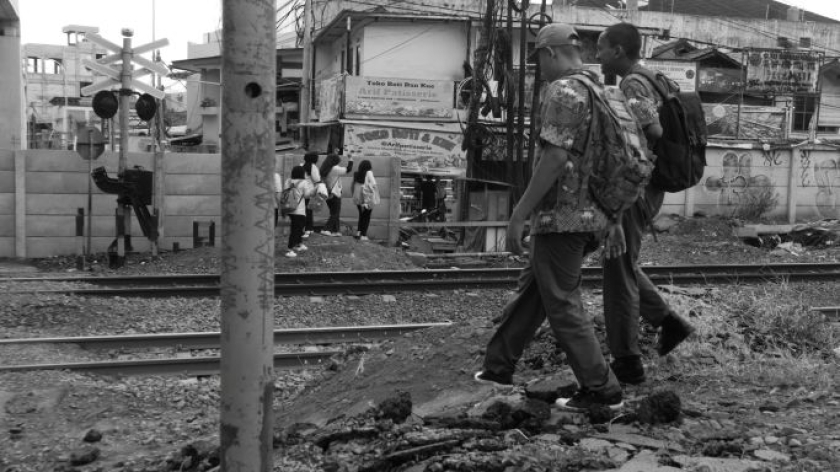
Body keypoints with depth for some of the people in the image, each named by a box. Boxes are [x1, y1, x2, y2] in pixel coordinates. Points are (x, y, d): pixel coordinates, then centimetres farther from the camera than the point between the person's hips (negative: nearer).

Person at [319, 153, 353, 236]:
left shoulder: (323, 170, 5)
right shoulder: (335, 169, -15)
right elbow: (347, 170, -13)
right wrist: (350, 161, 1)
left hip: (327, 194, 7)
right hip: (335, 194, -7)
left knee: (334, 213, 16)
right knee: (335, 214, 0)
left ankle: (336, 230, 18)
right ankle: (326, 229, -8)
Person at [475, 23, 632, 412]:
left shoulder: (563, 91, -14)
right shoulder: (600, 92, 15)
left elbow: (555, 158, -22)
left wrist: (519, 214, -19)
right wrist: (612, 217, 22)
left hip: (562, 217, -10)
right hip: (590, 215, 10)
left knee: (562, 306, -2)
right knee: (531, 290, 18)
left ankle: (602, 392, 4)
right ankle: (499, 365, 30)